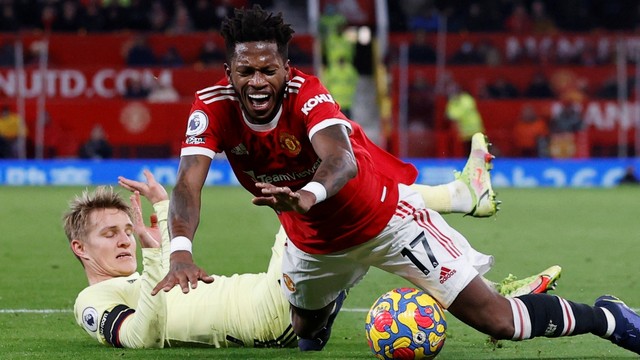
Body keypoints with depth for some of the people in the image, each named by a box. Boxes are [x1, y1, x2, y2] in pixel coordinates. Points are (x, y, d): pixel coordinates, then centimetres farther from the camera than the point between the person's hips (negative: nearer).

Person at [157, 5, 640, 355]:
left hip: (386, 216, -5)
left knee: (495, 319, -11)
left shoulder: (306, 94, -31)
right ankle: (329, 299, 62)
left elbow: (342, 160, -50)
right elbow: (188, 184, -33)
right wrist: (180, 250, -54)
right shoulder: (213, 107, -21)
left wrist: (309, 195, -74)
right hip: (315, 241, 5)